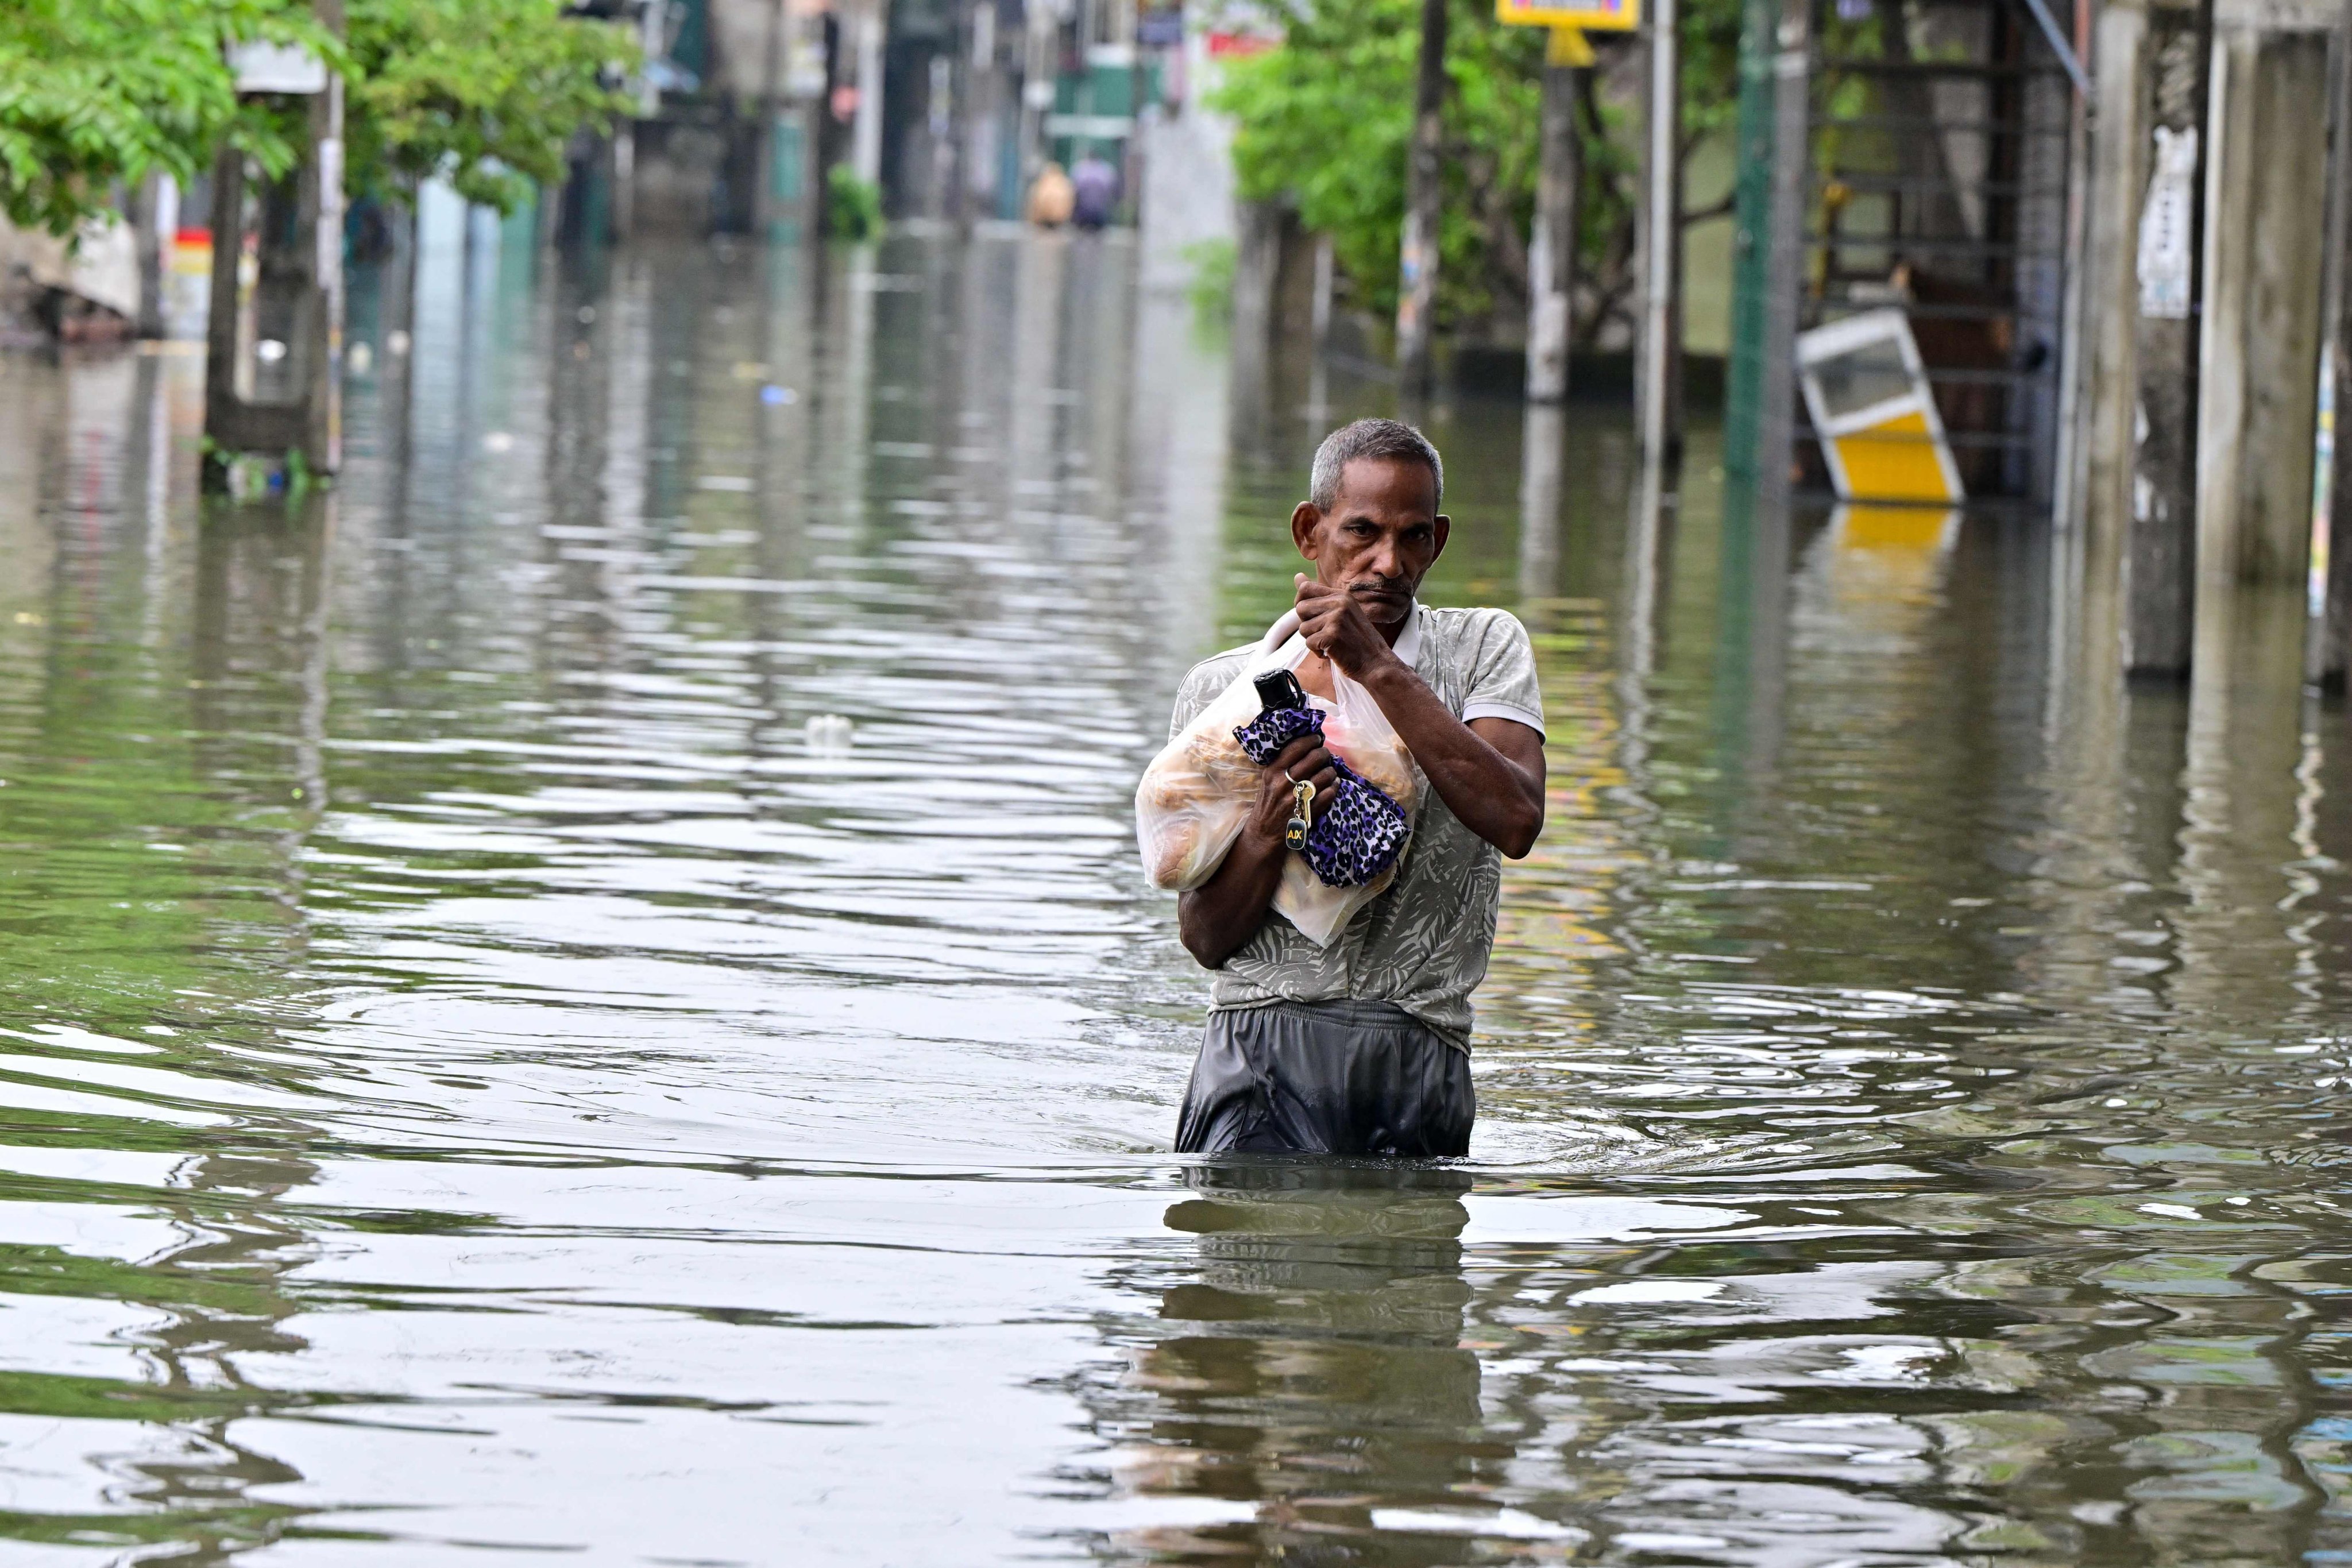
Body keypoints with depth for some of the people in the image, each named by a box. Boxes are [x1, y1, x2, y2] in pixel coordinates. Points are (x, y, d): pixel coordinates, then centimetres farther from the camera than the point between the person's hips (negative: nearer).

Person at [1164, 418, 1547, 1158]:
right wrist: (1264, 835, -14)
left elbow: (1516, 821, -11)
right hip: (1264, 1038, -1)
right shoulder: (1221, 689, 11)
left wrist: (1379, 669, -13)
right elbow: (1205, 939, 7)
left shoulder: (1483, 647, 10)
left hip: (1420, 1053, 1)